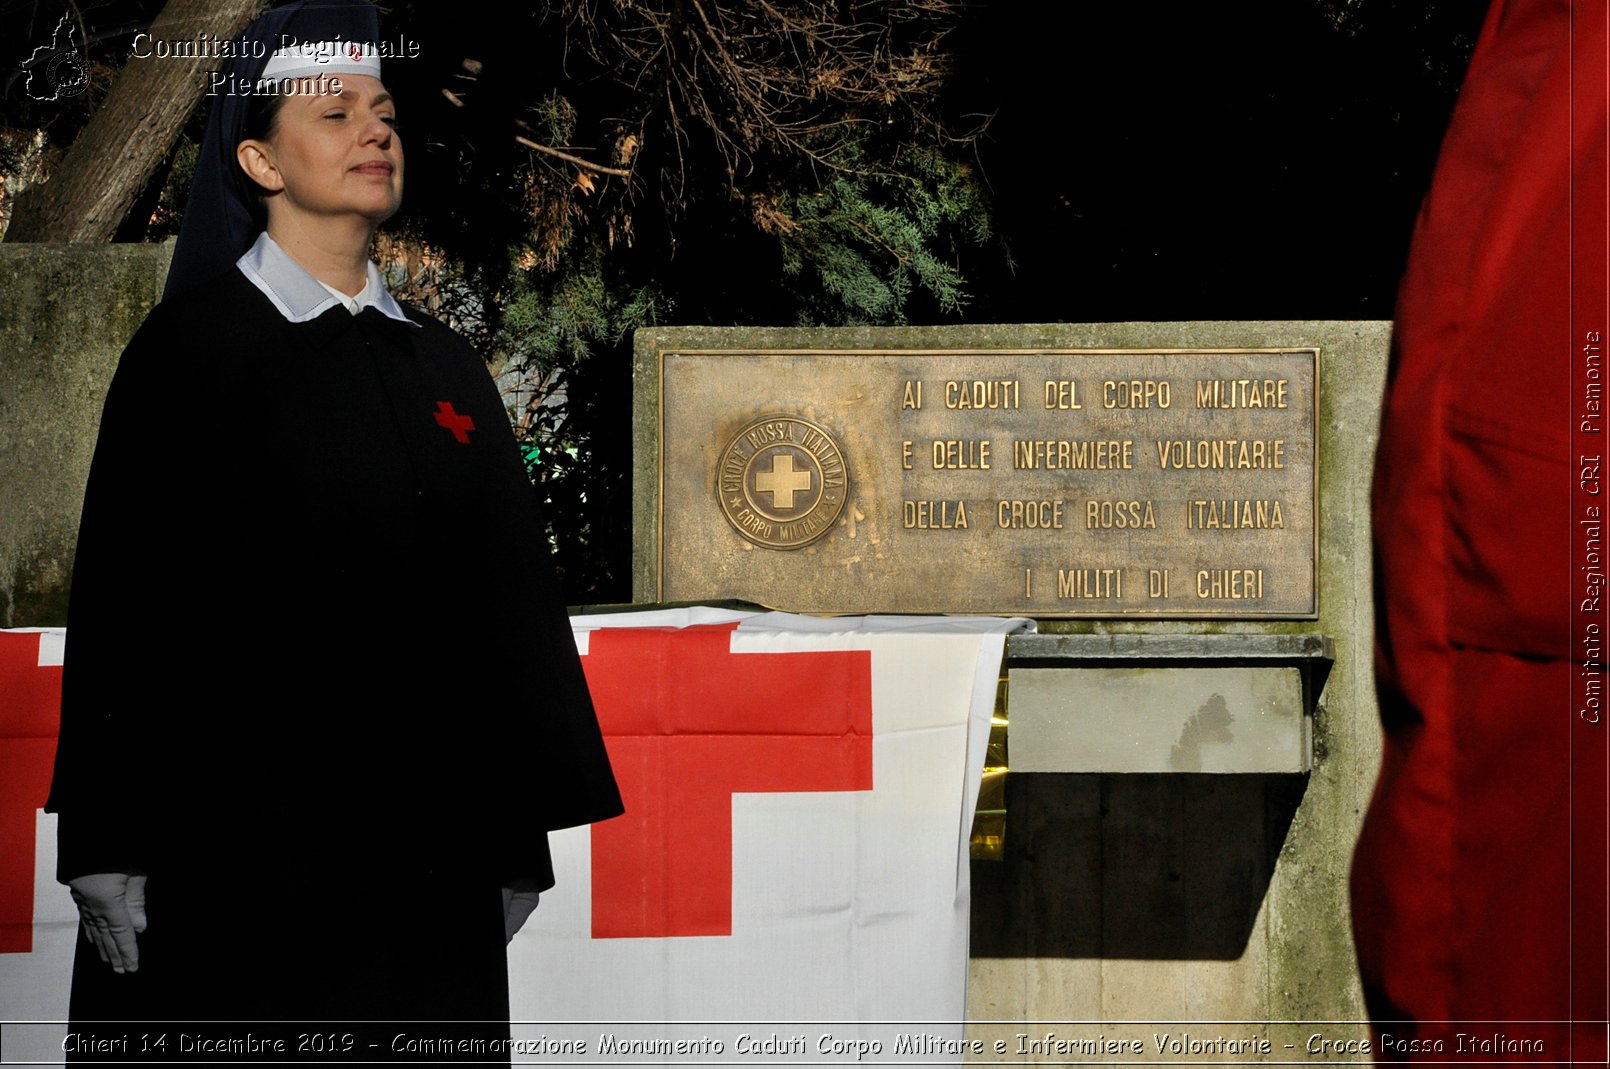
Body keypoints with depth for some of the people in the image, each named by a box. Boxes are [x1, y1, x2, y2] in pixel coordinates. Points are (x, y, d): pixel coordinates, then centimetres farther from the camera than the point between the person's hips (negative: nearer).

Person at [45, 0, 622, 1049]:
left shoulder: (446, 364, 13)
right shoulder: (190, 345, -1)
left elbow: (513, 595, 14)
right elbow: (125, 597, -6)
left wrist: (517, 840, 12)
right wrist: (107, 847, -11)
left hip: (425, 842, 5)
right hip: (232, 843, -4)